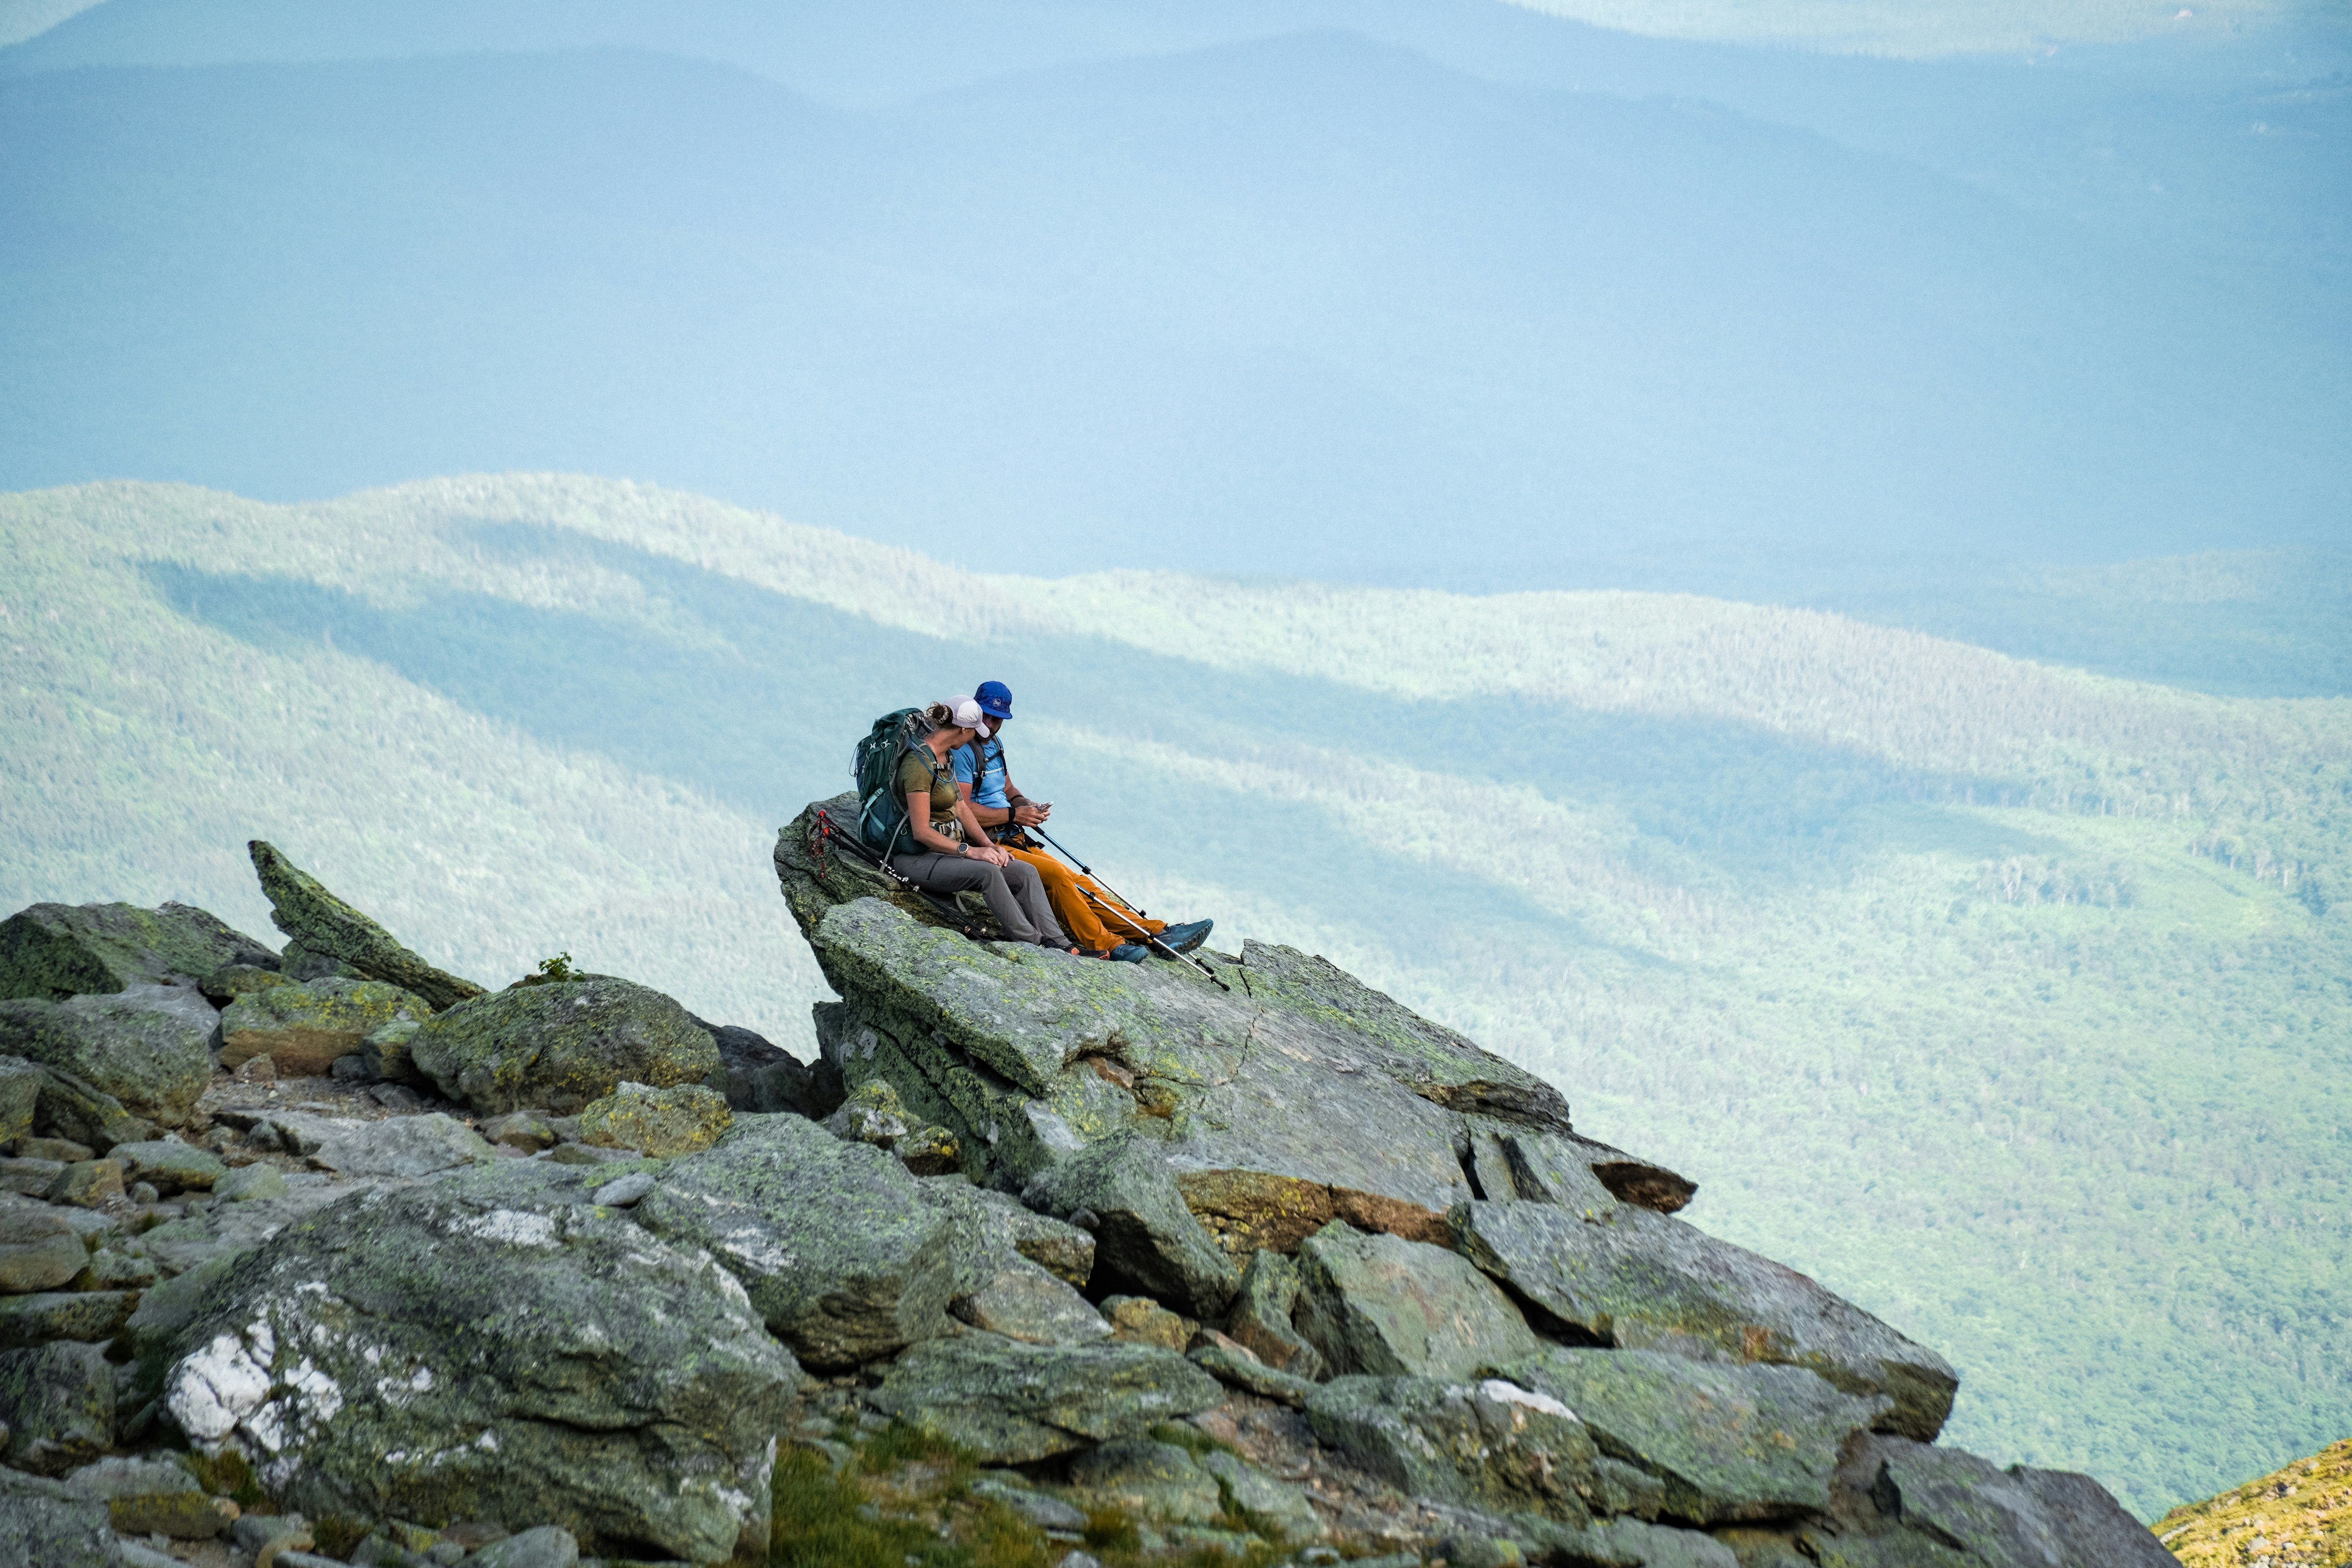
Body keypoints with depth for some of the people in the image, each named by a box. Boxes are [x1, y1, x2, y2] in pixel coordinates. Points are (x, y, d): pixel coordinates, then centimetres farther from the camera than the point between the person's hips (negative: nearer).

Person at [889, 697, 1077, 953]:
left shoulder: (946, 756, 10)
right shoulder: (919, 765, -20)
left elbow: (960, 807, 14)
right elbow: (921, 832, -23)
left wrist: (988, 845, 0)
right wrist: (969, 850, -24)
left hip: (951, 847, 10)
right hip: (918, 858, -10)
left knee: (1025, 873, -4)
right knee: (987, 872, -32)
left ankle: (1057, 943, -10)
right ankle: (1033, 947, -25)